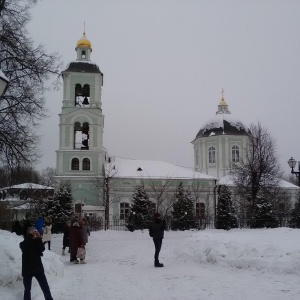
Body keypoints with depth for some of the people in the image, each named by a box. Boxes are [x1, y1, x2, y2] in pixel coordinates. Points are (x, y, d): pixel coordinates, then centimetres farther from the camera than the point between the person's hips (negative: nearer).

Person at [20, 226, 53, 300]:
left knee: (45, 287, 3)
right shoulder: (24, 243, 0)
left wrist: (39, 238, -25)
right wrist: (30, 236, -33)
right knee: (27, 289, 5)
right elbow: (24, 247, -25)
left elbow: (42, 249, -14)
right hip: (27, 269, -2)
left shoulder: (37, 242, 6)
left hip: (38, 268, 2)